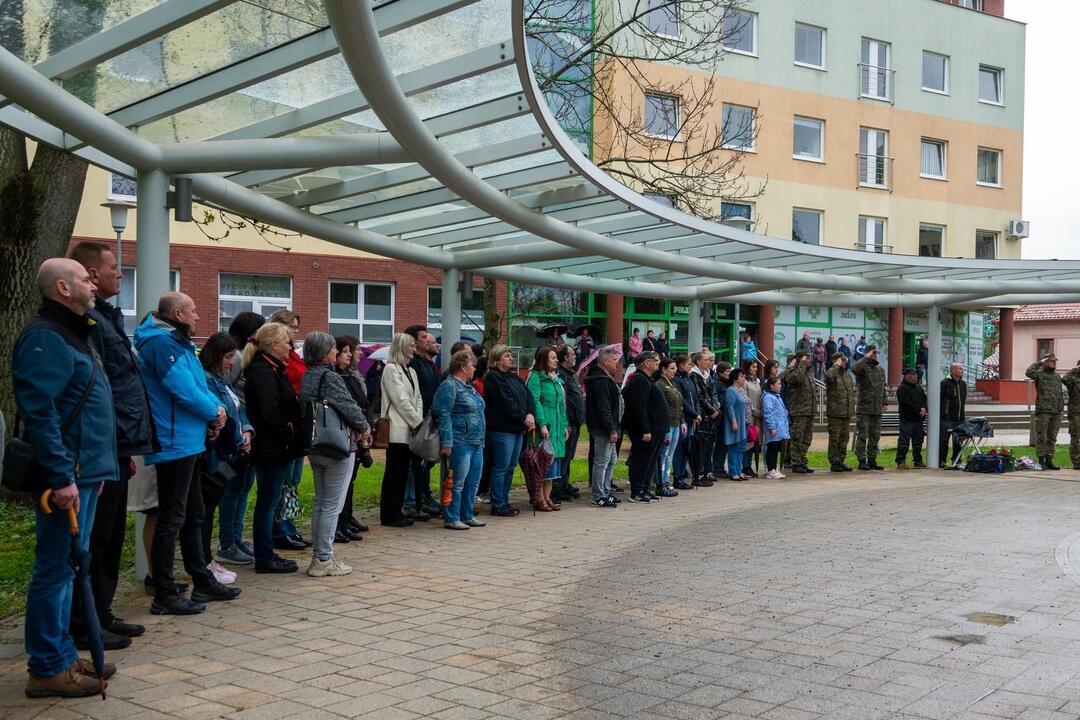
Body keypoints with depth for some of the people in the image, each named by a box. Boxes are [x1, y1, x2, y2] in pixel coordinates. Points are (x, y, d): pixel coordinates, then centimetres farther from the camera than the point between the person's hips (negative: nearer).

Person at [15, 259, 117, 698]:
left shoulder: (72, 334, 18)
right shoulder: (44, 338, -14)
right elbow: (39, 412, -22)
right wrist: (61, 477, -24)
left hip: (83, 473, 10)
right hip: (66, 478, -10)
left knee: (68, 567, 15)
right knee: (56, 569, -3)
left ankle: (62, 655, 25)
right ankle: (47, 669, 5)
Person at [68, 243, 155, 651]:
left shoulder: (106, 317, 18)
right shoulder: (88, 321, -15)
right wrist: (115, 449, -22)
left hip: (116, 449, 10)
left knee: (111, 537, 16)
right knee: (94, 538, -2)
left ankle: (101, 615, 26)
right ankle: (83, 626, 7)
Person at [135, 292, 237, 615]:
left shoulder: (177, 342, 17)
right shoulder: (162, 343, -16)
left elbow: (200, 385, 18)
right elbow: (185, 390, -22)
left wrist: (216, 409, -1)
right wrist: (215, 412, -6)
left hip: (188, 442, 11)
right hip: (175, 442, -11)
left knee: (193, 516, 17)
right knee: (171, 520, -6)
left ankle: (203, 582, 27)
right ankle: (164, 596, 0)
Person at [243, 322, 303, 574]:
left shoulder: (270, 370, 16)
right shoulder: (264, 372, -16)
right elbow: (270, 413, -24)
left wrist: (291, 439, 10)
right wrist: (288, 437, -14)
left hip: (274, 448, 10)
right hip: (272, 448, -10)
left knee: (268, 501, 14)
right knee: (268, 501, -3)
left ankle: (265, 555, 22)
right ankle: (264, 558, 5)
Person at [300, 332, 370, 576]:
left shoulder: (307, 377, 8)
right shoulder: (329, 377, -17)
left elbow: (305, 409, 7)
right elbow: (349, 407, -23)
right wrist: (364, 427, -3)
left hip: (314, 447, 8)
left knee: (320, 502, 16)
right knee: (333, 505, -2)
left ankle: (318, 556, 21)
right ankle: (324, 560, 2)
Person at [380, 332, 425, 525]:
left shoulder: (410, 371, 18)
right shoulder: (391, 369, -7)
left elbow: (417, 398, 13)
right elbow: (401, 400, -12)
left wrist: (419, 421, -2)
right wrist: (417, 422, -9)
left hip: (410, 429, 8)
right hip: (397, 430, -8)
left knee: (403, 471, 9)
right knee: (393, 472, -4)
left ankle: (397, 511, 15)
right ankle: (388, 515, 1)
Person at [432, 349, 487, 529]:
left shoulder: (469, 386, 19)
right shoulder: (449, 386, -10)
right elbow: (444, 415, -16)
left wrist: (481, 439, 23)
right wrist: (447, 443, -20)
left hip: (476, 443, 9)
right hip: (460, 442, -9)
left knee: (472, 482, 13)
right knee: (457, 483, -5)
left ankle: (467, 515, 22)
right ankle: (451, 519, 2)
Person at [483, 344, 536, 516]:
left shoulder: (514, 377, 19)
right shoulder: (493, 378, -8)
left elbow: (528, 395, 10)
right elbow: (506, 402, -16)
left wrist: (530, 414, -8)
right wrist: (523, 418, -14)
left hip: (517, 429, 9)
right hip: (502, 429, -9)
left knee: (510, 467, 11)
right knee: (501, 467, -5)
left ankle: (504, 502, 19)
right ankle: (498, 505, 0)